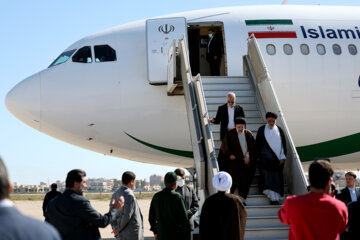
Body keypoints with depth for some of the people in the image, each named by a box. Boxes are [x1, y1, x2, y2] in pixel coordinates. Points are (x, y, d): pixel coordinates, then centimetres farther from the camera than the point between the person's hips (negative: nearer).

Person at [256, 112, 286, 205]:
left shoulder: (279, 130, 8)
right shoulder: (262, 130, 3)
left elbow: (283, 144, 9)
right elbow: (258, 145, 5)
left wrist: (283, 157, 0)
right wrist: (260, 157, -3)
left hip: (277, 159, 2)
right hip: (266, 159, -2)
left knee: (277, 178, 2)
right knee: (267, 178, -9)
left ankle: (276, 197, 8)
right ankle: (273, 197, -9)